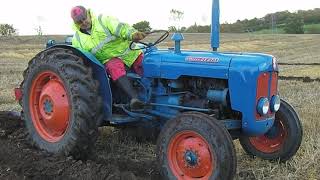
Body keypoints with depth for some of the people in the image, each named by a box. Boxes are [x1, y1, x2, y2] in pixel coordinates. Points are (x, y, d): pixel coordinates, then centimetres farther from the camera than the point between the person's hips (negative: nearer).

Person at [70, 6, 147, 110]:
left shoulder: (103, 20, -3)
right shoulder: (77, 39, 7)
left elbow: (121, 28, -18)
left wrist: (133, 34, -38)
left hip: (129, 52, 1)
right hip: (109, 59, -1)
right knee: (115, 68, -33)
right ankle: (134, 98, -50)